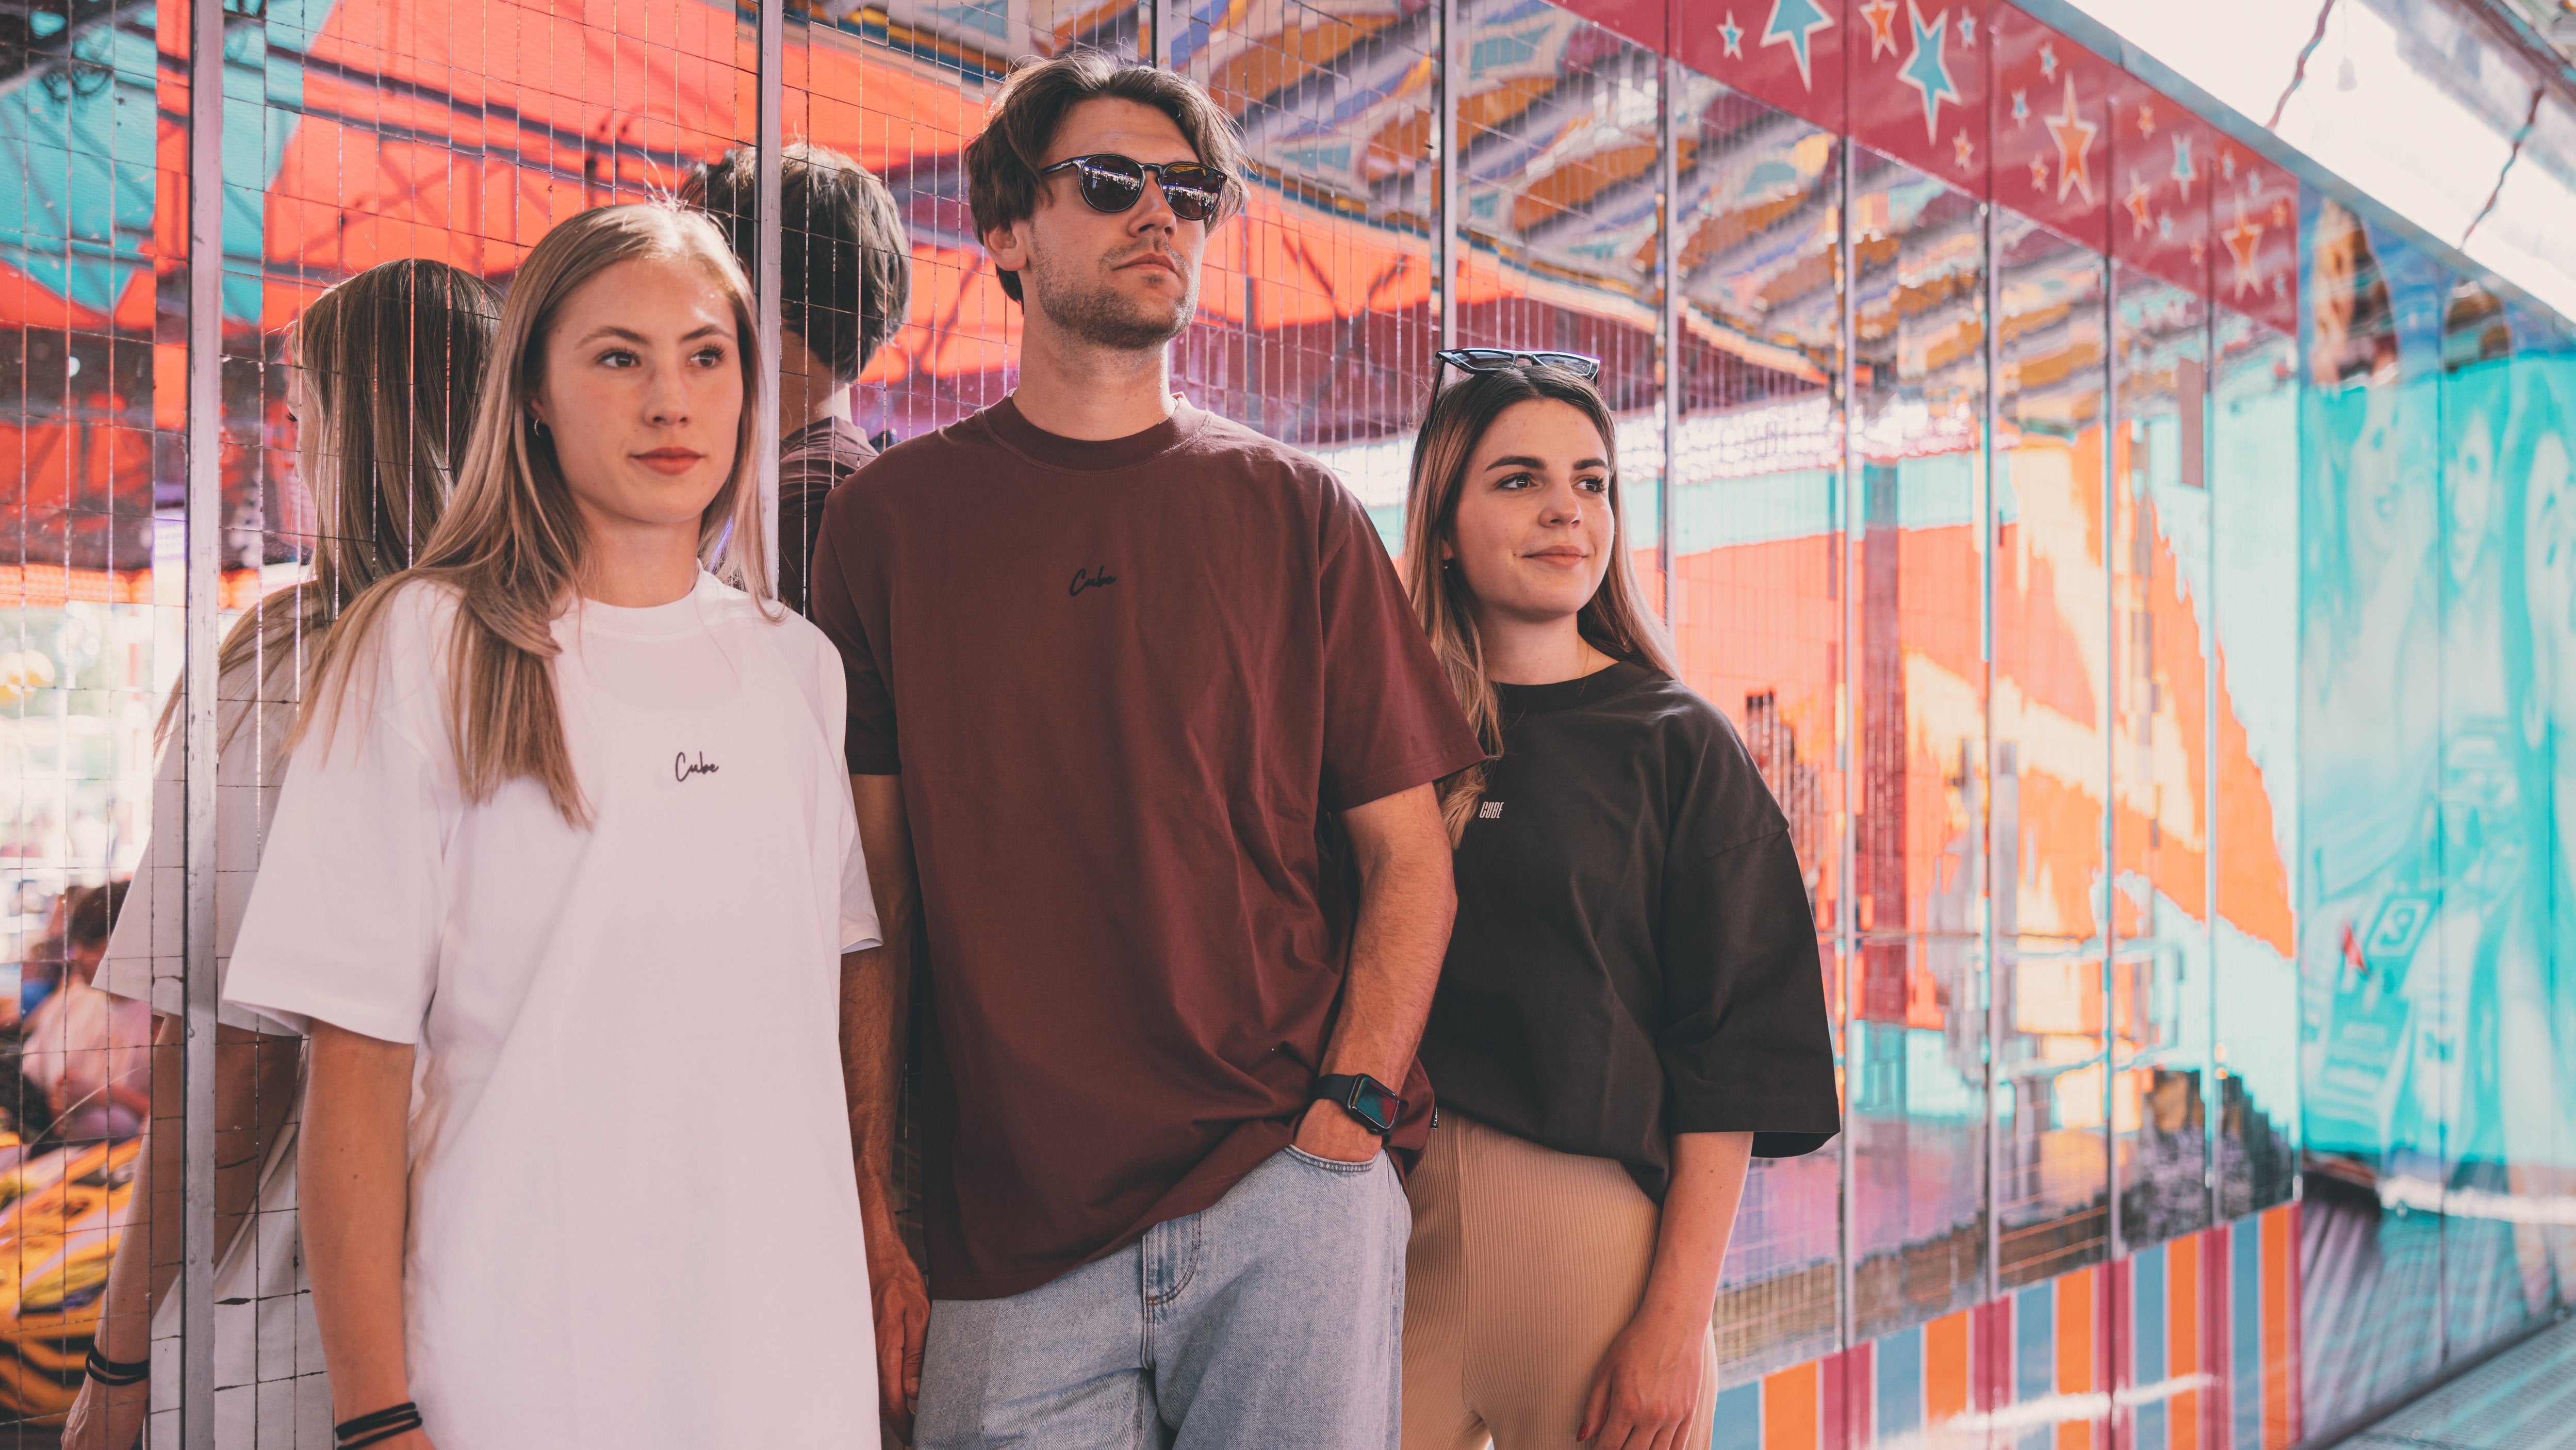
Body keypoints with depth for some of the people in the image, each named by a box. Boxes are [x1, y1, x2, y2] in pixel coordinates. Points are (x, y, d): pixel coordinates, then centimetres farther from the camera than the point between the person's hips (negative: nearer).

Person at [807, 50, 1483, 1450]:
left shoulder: (1296, 513, 6)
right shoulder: (891, 516, 5)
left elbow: (1407, 859, 5)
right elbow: (870, 898, 3)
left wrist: (1346, 1118, -9)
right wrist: (870, 1220, -1)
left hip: (1286, 1194, 0)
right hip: (1004, 1235, 0)